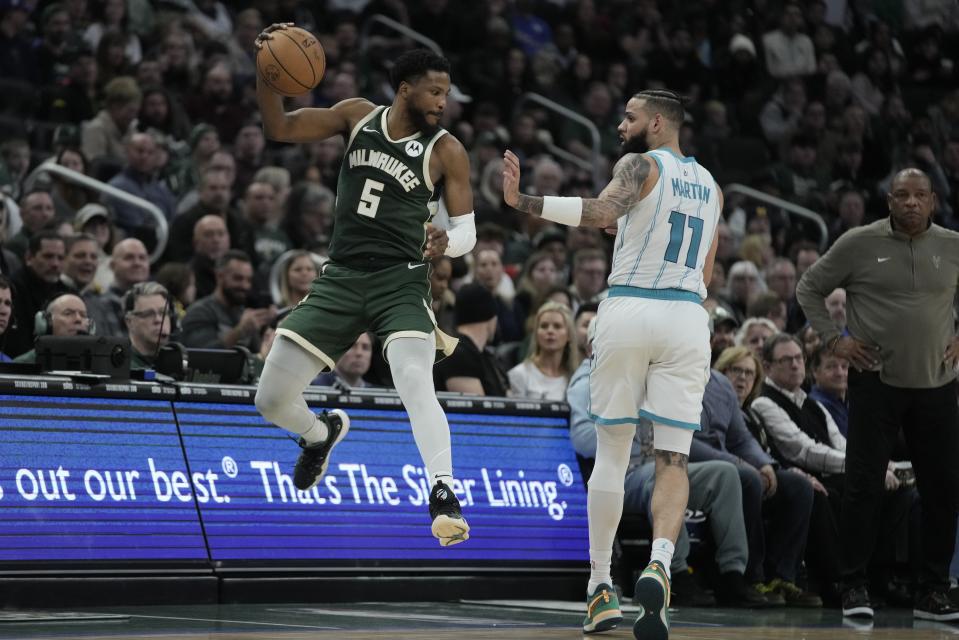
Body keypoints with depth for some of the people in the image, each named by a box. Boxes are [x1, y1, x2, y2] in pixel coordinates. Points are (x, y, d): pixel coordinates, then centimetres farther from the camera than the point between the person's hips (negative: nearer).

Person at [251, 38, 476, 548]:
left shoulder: (446, 151, -3)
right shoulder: (358, 116, 4)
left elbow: (467, 228, 0)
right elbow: (279, 128, 3)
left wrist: (446, 243, -24)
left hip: (401, 281, -3)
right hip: (341, 277, 3)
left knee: (414, 382, -31)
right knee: (271, 398, 1)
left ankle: (444, 496, -36)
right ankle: (322, 434, 35)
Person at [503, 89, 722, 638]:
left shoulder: (641, 165, 0)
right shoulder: (710, 186, 19)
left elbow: (601, 211, -22)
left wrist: (524, 203, -23)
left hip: (628, 310, -3)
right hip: (688, 318, 3)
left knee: (612, 453, 9)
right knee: (673, 460, 1)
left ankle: (601, 586, 12)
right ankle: (659, 563, -25)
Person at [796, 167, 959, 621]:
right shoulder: (859, 244, -2)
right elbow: (809, 287, 7)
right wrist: (833, 339, -2)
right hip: (875, 381, -3)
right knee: (864, 486, -6)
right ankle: (854, 588, 3)